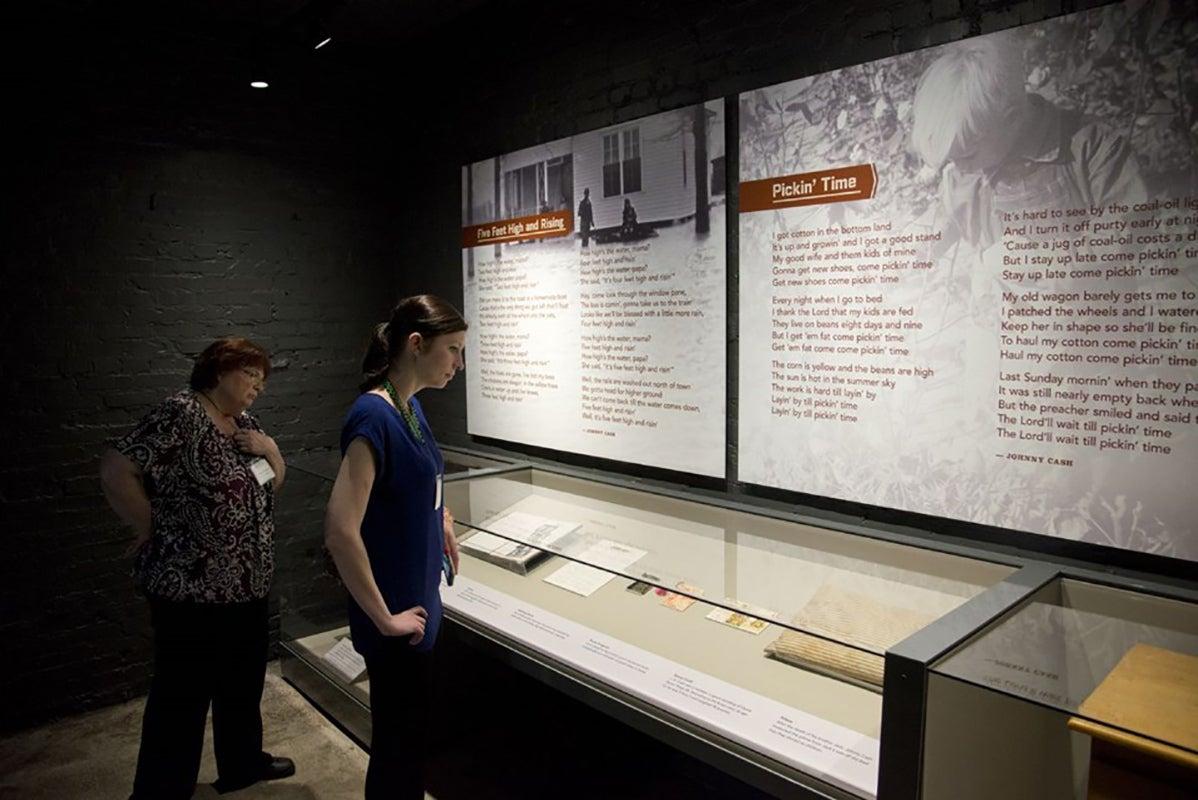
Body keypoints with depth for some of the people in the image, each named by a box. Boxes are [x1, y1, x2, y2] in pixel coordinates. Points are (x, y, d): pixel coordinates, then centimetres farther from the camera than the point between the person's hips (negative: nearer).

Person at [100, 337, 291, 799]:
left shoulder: (244, 422, 10)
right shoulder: (180, 414, -16)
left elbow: (274, 482, 16)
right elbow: (115, 471, -21)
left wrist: (269, 448, -4)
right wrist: (153, 530, -12)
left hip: (247, 583, 9)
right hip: (192, 587, -9)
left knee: (243, 681, 22)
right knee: (183, 693, 5)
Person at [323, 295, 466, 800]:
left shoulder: (411, 405, 3)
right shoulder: (373, 416, -24)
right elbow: (340, 532, -30)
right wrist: (385, 619, -22)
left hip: (419, 602, 9)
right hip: (398, 617, -9)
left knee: (411, 736, 24)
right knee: (399, 745, 10)